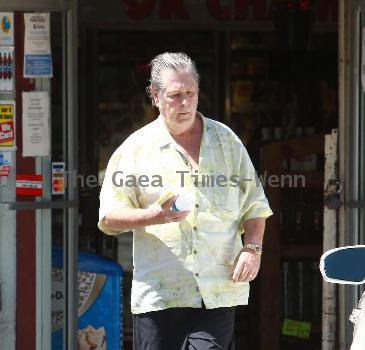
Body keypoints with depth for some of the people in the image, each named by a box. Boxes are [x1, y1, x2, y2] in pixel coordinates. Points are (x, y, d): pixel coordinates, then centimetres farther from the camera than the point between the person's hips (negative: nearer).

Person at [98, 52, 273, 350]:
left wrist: (252, 248, 0)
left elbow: (254, 205, 17)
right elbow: (108, 218, 2)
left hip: (219, 291, 1)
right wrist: (152, 216, -16)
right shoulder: (136, 149, 6)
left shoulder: (226, 140, 13)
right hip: (158, 292, -1)